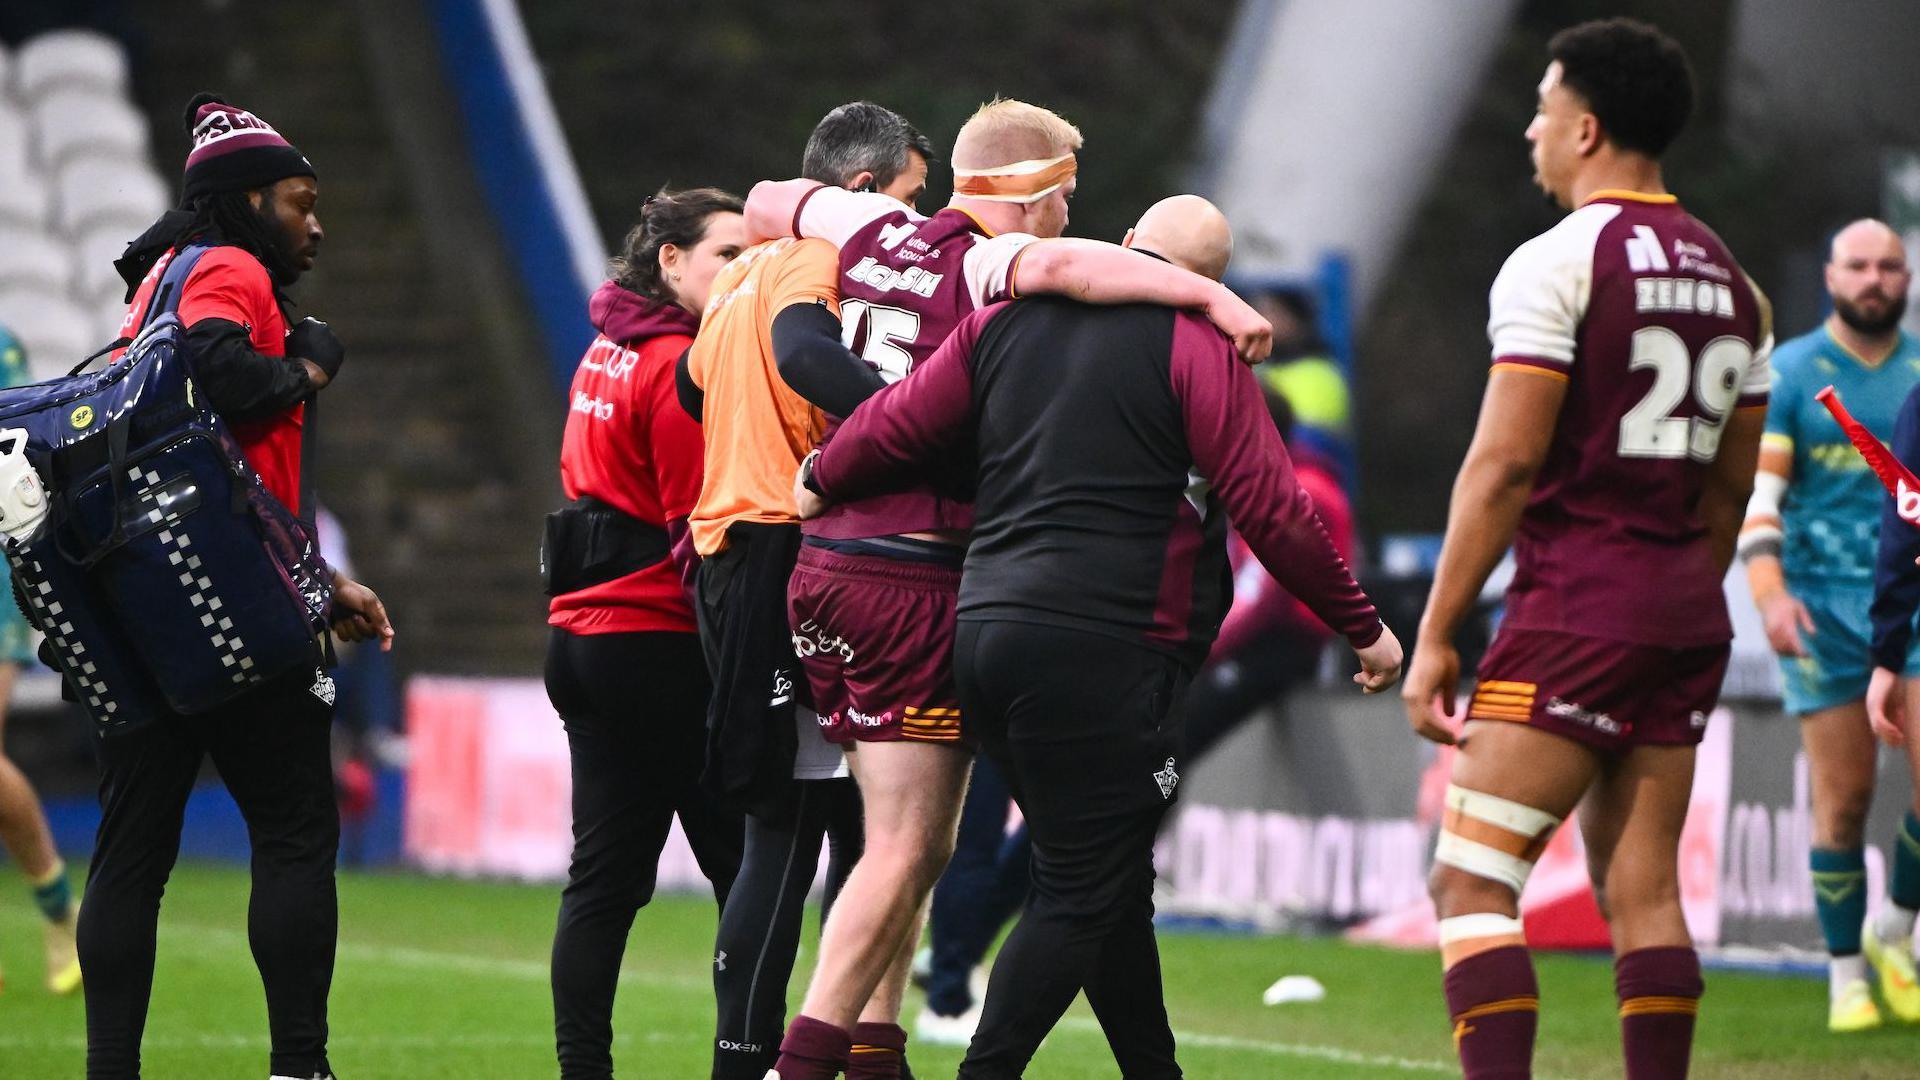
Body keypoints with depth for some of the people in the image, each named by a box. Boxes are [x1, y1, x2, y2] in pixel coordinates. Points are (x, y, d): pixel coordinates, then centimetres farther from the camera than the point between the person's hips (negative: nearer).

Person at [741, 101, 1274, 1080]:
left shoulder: (878, 232, 10)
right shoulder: (987, 266, -11)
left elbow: (767, 204, 28)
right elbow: (1060, 263, -34)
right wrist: (1210, 295, -34)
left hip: (824, 561, 8)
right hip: (915, 576, -8)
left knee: (910, 843, 15)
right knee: (906, 850, -6)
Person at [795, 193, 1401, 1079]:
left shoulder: (1009, 317, 12)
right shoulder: (1194, 342, -5)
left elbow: (901, 424, 12)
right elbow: (1268, 506, -8)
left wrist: (823, 484, 32)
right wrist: (1361, 625, 0)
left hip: (986, 632, 7)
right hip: (1103, 654, -7)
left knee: (1107, 881, 16)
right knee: (1081, 895, -4)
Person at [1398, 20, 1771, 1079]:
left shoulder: (1558, 262, -10)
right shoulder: (1730, 281, 14)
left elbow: (1504, 464, -14)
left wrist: (1434, 636, -11)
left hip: (1576, 604, -8)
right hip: (1687, 615, 8)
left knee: (1471, 881, -7)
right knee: (1641, 888, 11)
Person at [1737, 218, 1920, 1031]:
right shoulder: (1788, 374, 0)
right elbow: (1755, 489, -8)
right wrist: (1770, 591, -20)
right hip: (1822, 602, -2)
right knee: (1843, 798, -3)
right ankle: (1846, 973, 9)